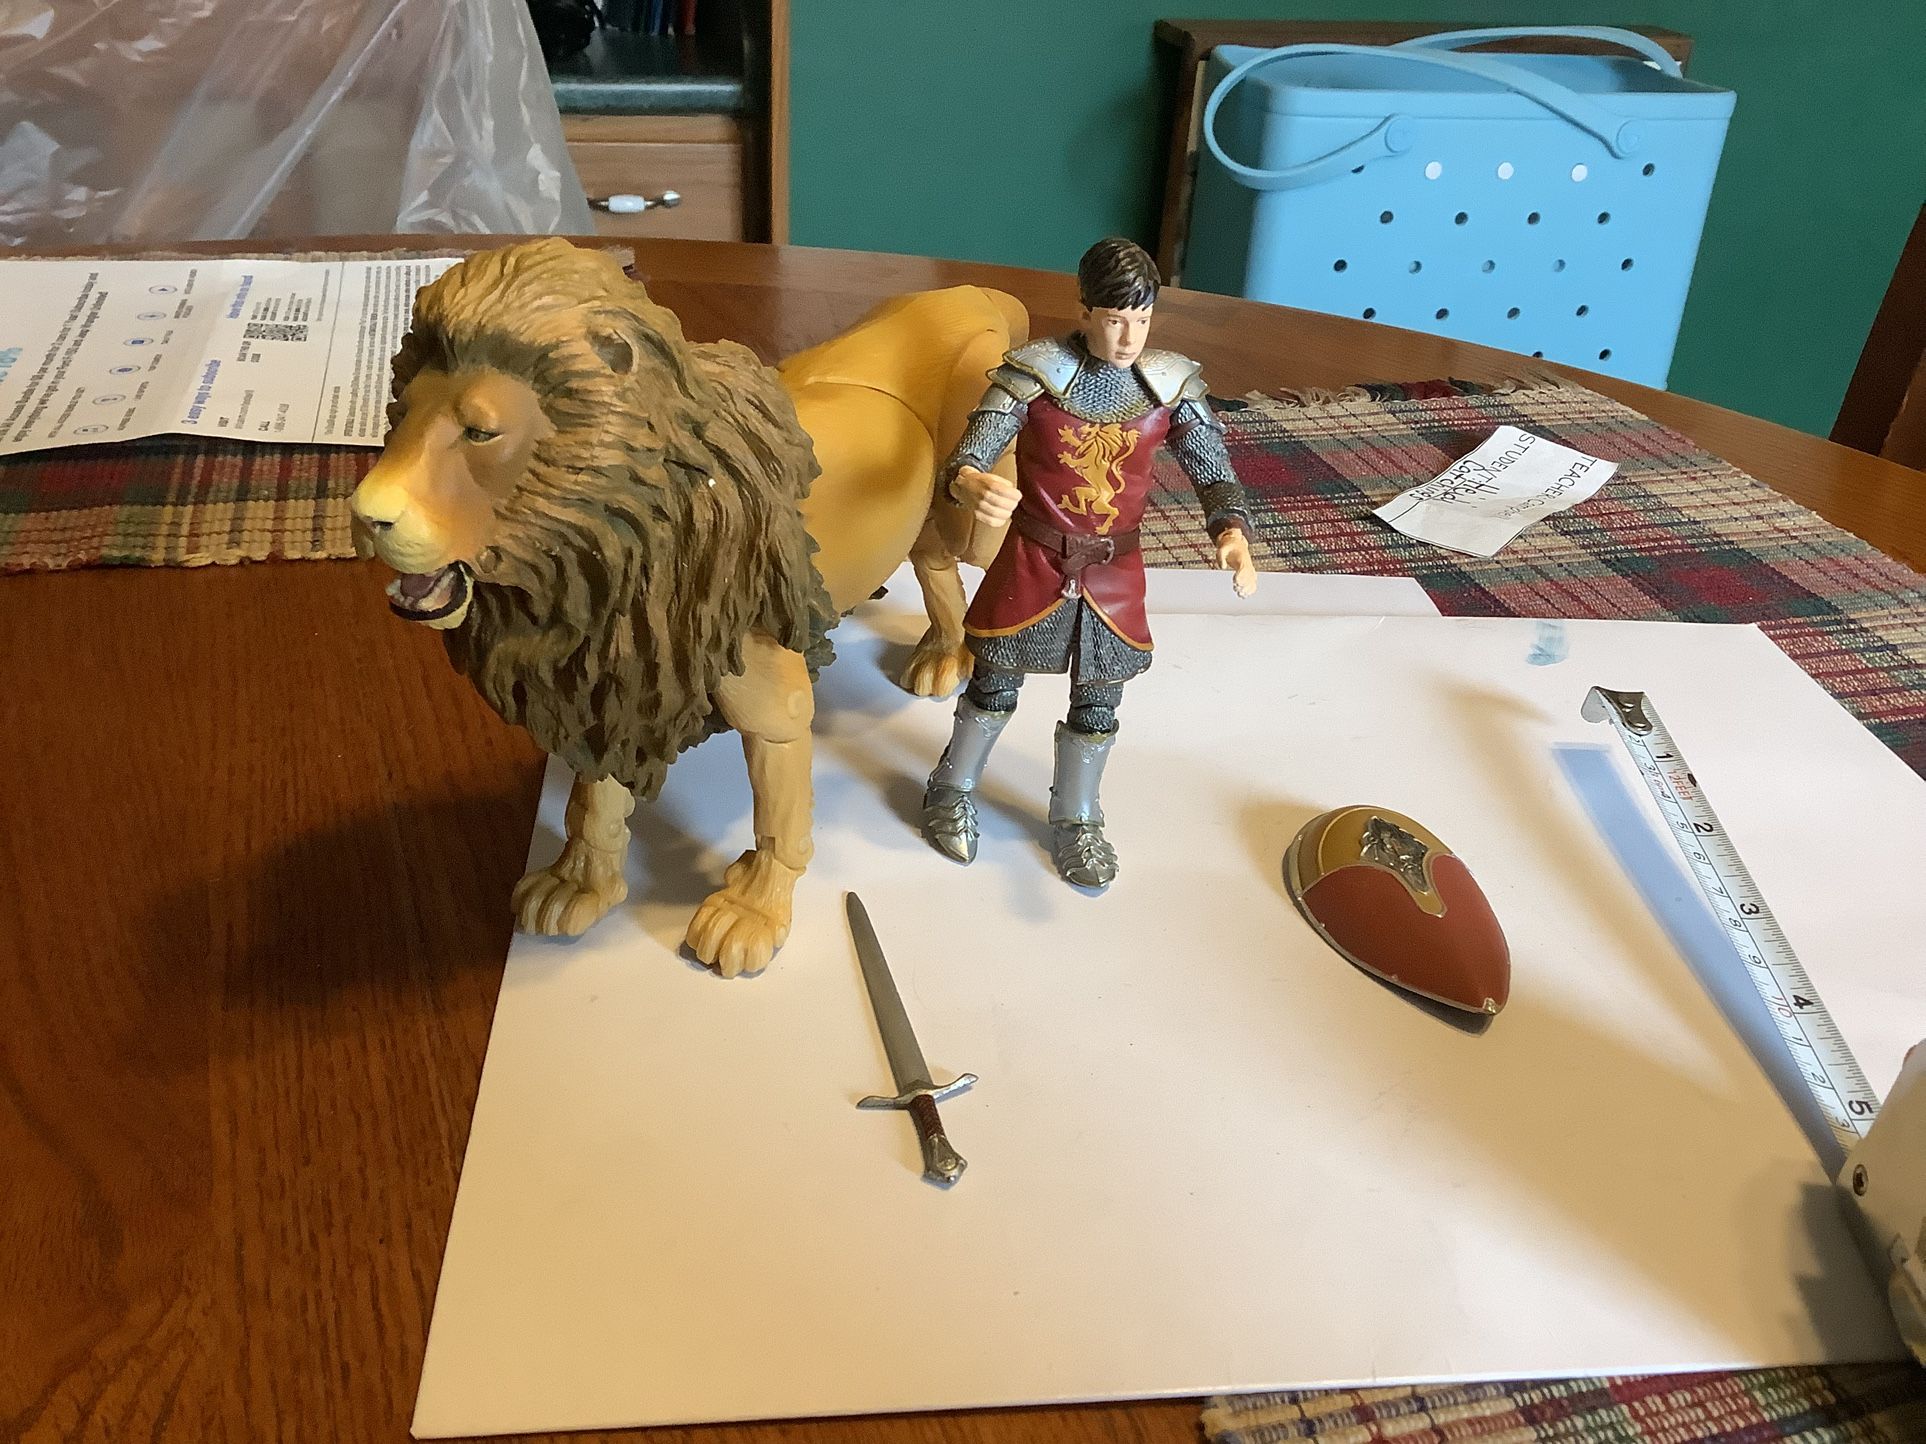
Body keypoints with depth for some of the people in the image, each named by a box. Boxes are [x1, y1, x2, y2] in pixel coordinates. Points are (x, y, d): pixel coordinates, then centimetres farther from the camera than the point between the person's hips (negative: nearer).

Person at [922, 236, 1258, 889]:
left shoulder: (1171, 384, -7)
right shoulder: (1035, 373, -15)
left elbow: (1214, 473, -7)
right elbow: (964, 462, -19)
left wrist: (1232, 534, -29)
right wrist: (971, 486, -44)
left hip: (1114, 572, 2)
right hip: (1033, 564, -2)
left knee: (1098, 700, 15)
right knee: (995, 685, 12)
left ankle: (1076, 821, 37)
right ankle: (952, 793, 38)